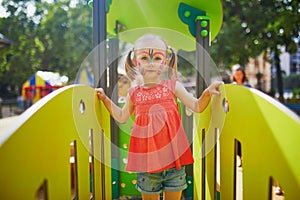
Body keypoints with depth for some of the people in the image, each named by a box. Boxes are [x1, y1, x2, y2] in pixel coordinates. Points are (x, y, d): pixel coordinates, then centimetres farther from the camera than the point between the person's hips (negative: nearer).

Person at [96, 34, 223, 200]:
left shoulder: (173, 86, 2)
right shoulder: (134, 93, 5)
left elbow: (197, 107, 3)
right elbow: (122, 117, 19)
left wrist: (207, 92, -14)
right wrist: (105, 99, 15)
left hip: (173, 155, -1)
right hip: (146, 158, 1)